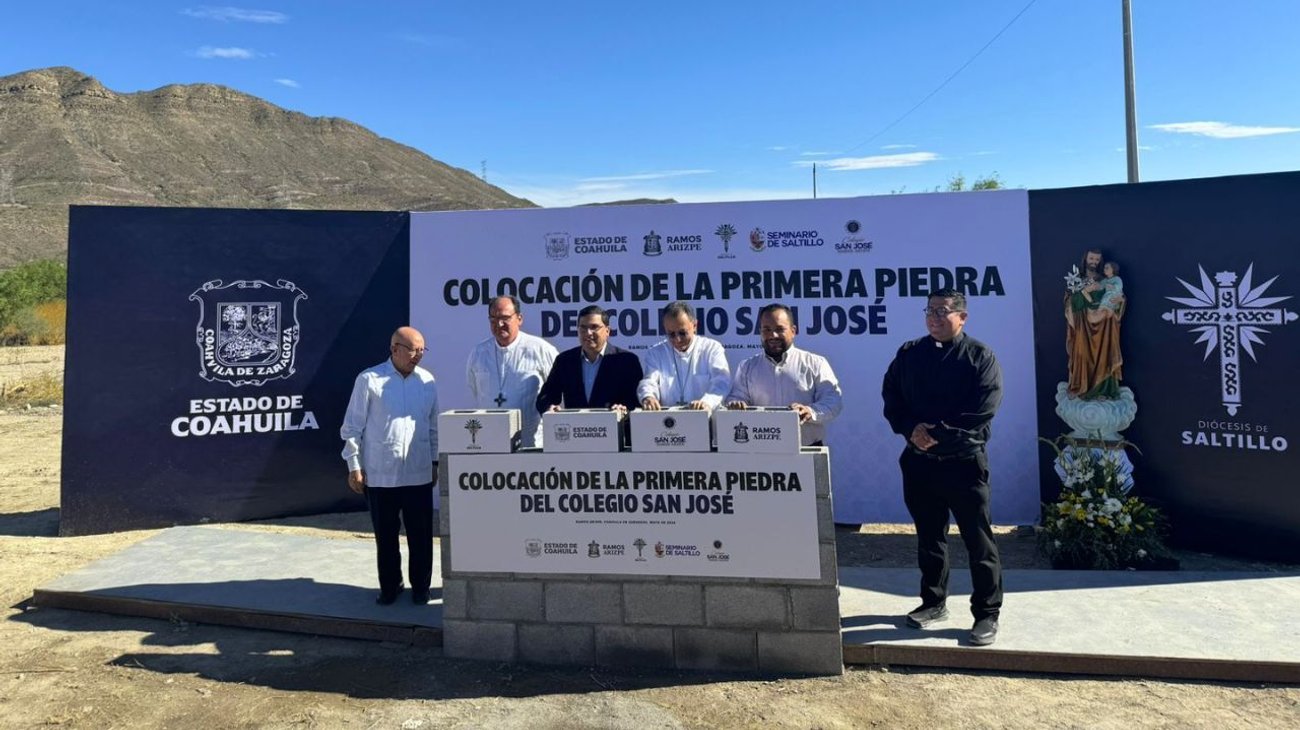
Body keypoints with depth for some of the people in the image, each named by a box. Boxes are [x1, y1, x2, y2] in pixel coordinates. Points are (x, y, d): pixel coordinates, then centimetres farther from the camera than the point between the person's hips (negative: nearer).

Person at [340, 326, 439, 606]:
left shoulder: (427, 380, 5)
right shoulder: (369, 380, -5)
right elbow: (352, 427, -2)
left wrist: (435, 462, 14)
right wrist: (354, 467, -3)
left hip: (419, 474, 2)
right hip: (379, 474, -2)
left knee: (421, 534, 8)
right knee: (385, 535, 11)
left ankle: (421, 586, 24)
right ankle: (389, 586, 28)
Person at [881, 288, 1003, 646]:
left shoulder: (980, 356, -4)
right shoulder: (909, 353, 9)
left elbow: (983, 410, -14)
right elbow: (891, 397, 5)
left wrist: (939, 434, -18)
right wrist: (910, 429, -12)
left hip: (964, 461, -4)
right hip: (919, 461, 4)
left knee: (978, 540, 2)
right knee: (928, 536, 15)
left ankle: (987, 613, 14)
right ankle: (934, 602, 29)